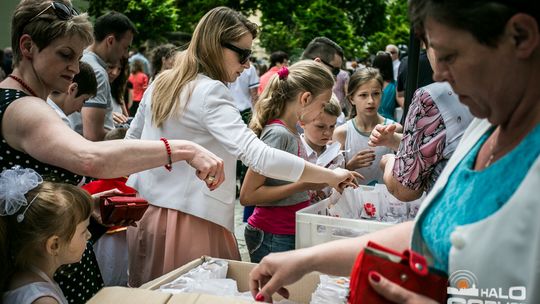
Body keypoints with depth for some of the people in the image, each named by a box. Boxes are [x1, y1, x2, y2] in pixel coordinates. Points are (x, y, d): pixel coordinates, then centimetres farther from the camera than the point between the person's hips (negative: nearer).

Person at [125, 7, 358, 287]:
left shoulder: (160, 84, 9)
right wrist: (330, 176, -21)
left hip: (145, 213, 9)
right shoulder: (210, 93, -17)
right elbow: (258, 155, -26)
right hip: (191, 222, -9)